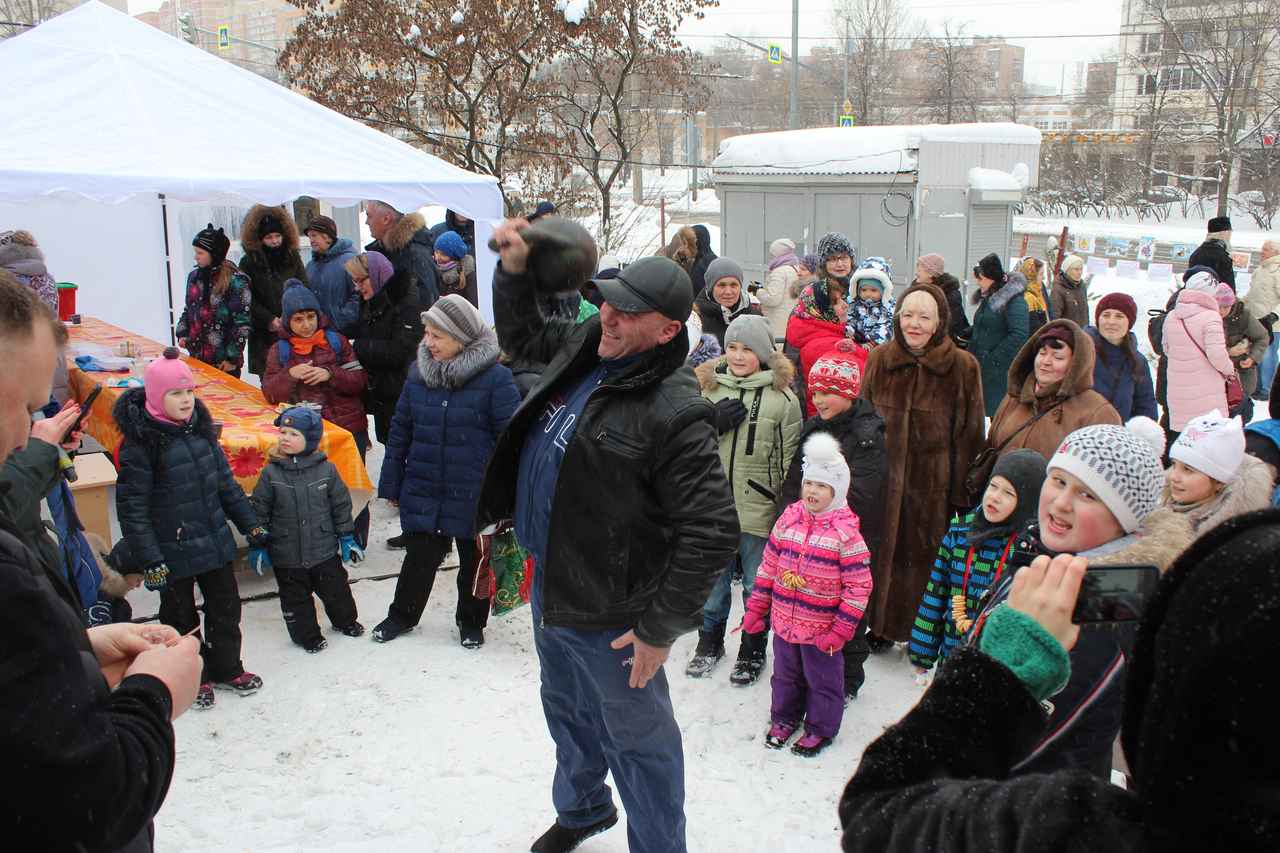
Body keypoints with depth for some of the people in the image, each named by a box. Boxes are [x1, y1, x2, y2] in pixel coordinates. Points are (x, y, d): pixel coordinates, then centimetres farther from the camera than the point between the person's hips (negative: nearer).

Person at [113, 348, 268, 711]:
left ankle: (226, 668, 36)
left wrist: (251, 525, 13)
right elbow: (132, 507, -16)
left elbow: (226, 483, 12)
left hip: (215, 542, 6)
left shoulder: (201, 428, 2)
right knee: (181, 616, 12)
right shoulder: (140, 441, -17)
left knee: (226, 607, 17)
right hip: (173, 551, -6)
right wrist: (151, 561, -18)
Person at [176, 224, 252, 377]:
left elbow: (242, 324, -12)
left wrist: (233, 357, -13)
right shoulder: (195, 276, 8)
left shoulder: (235, 281, -12)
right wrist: (182, 333, 4)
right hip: (197, 357, 6)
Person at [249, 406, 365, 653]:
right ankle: (307, 635, 30)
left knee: (335, 589, 16)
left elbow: (341, 505, 2)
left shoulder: (326, 469, -6)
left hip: (325, 549, 1)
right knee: (296, 598, 11)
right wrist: (257, 545, -2)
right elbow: (259, 511, -2)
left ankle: (345, 620, 41)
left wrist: (347, 538, 3)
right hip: (287, 556, -1)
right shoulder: (271, 473, -8)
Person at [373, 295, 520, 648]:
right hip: (423, 489, 3)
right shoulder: (418, 373, 1)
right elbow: (400, 431, 8)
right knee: (419, 557, 14)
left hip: (474, 495, -3)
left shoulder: (495, 377, -15)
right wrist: (391, 484, 10)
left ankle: (471, 622, 36)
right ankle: (402, 615, 36)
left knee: (475, 561, 15)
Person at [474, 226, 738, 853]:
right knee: (566, 710, 30)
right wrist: (514, 270, 2)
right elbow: (520, 334, 20)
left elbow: (712, 531, -27)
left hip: (608, 614, -9)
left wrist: (661, 627, -22)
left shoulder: (674, 413, -27)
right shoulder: (584, 349, -2)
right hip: (550, 586, 9)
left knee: (638, 738, 10)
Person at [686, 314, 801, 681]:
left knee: (757, 585, 10)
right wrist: (713, 423, -11)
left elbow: (789, 459, 0)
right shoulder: (709, 387, 3)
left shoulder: (782, 397, -5)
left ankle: (752, 651, 28)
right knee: (713, 578, 16)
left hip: (759, 509, -2)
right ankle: (710, 642, 35)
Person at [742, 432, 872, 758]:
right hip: (784, 621, 5)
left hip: (821, 630, -4)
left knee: (822, 680, 13)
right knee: (786, 675, 21)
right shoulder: (788, 520, -1)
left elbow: (859, 585, -14)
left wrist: (842, 629, -15)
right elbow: (769, 566, 7)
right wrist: (756, 608, 7)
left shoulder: (845, 533, -16)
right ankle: (784, 718, 41)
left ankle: (820, 728, 32)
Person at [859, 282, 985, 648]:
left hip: (934, 483, -2)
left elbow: (970, 435, -4)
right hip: (881, 481, 3)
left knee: (926, 556, 5)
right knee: (882, 552, 11)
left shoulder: (963, 366, -5)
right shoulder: (879, 359, 3)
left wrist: (962, 493, -7)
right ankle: (880, 626, 29)